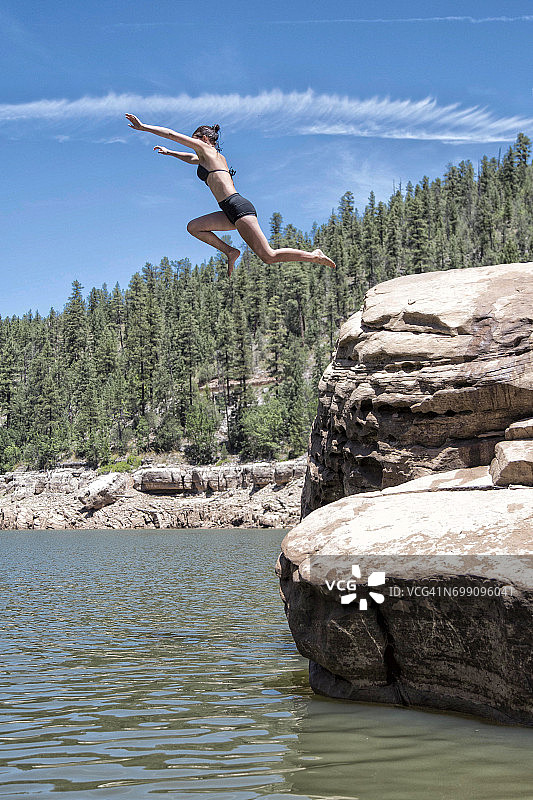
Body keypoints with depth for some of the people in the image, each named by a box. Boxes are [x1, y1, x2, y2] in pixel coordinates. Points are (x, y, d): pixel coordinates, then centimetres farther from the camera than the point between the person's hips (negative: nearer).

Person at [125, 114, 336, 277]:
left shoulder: (204, 148, 4)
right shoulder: (216, 156, 28)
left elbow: (171, 134, 5)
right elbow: (192, 159, 49)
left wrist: (142, 127, 11)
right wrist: (168, 153, 54)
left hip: (238, 207, -9)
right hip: (233, 212, 9)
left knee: (269, 256, -13)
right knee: (193, 227, 10)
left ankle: (314, 256, -7)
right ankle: (230, 251, 3)